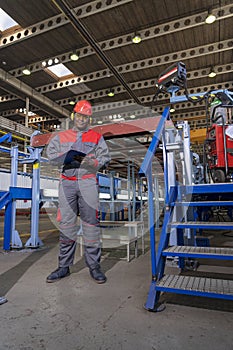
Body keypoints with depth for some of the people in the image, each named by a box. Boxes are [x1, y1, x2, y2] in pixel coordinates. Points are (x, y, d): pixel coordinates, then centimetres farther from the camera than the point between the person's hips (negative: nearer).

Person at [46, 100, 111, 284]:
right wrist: (68, 156, -9)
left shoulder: (97, 137, 13)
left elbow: (105, 158, 3)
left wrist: (94, 163, -18)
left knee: (91, 223, -4)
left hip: (88, 182, -2)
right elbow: (51, 154, 6)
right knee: (66, 224, 4)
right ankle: (64, 266, 15)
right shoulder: (61, 136, 18)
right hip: (67, 183, 2)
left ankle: (94, 265, 7)